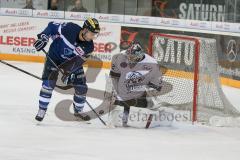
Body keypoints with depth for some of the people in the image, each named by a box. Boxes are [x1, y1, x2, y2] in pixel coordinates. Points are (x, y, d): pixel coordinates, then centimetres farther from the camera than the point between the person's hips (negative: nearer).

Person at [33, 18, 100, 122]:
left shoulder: (89, 47, -20)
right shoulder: (70, 29, -30)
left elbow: (78, 61, -18)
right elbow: (52, 26, -16)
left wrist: (69, 72, -30)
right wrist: (43, 38, -27)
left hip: (72, 63, 3)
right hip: (55, 57, -3)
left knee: (81, 88, 1)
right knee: (49, 82, -18)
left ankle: (78, 111, 24)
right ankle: (42, 111, -8)